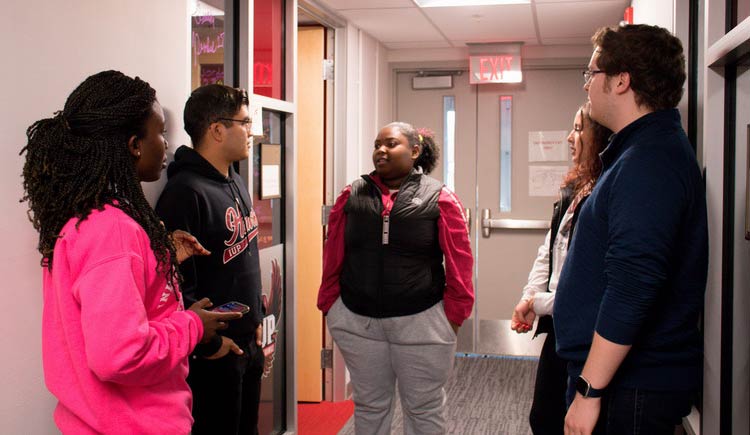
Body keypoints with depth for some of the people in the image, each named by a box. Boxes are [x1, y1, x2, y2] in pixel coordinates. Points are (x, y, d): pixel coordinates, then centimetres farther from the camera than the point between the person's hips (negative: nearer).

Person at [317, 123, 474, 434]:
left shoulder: (439, 199, -5)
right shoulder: (352, 196, 3)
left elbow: (459, 264, -4)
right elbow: (333, 258, 6)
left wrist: (453, 316, -4)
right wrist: (329, 306, 4)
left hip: (421, 323, -2)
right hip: (357, 321, 2)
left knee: (423, 409, 12)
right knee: (369, 406, 16)